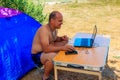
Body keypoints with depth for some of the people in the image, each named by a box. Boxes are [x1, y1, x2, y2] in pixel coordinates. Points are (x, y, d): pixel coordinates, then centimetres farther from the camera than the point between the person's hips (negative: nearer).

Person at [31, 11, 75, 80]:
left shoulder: (54, 28, -1)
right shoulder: (44, 30, -28)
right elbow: (46, 49, -38)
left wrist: (61, 38, -3)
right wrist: (62, 48, -41)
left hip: (47, 50, 10)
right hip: (38, 54, -9)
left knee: (65, 41, 6)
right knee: (53, 56, -38)